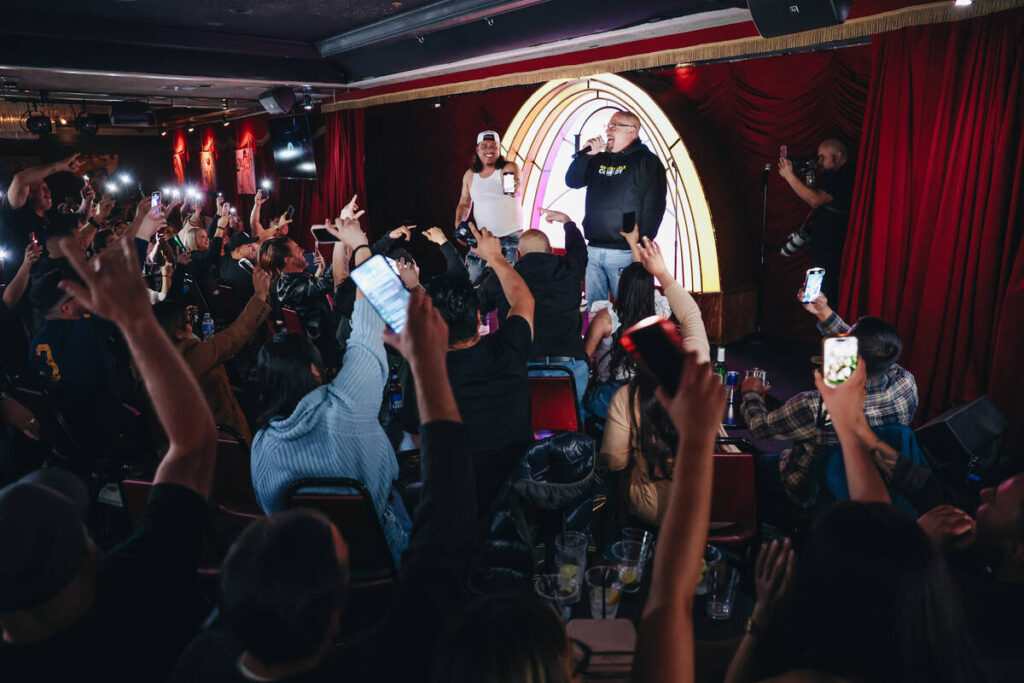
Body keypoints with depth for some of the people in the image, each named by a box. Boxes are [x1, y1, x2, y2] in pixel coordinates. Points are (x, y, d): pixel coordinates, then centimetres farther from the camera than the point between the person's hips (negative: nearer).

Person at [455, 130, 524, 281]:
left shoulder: (510, 167, -4)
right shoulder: (470, 174, 8)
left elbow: (513, 192, -23)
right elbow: (464, 203, 18)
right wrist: (458, 223, 0)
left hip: (512, 236, -3)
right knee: (473, 282, -2)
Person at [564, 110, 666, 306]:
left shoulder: (646, 161, -2)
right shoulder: (599, 160, 18)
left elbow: (654, 207, -9)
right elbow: (572, 181, 16)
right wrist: (586, 154, 2)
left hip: (624, 253, -6)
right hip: (593, 249, 6)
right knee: (593, 308, 11)